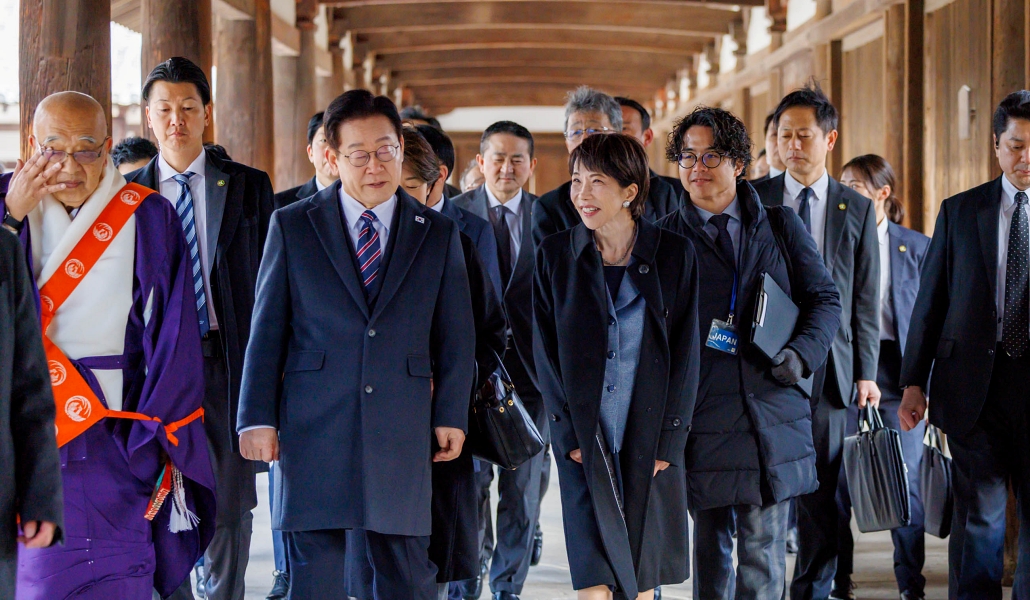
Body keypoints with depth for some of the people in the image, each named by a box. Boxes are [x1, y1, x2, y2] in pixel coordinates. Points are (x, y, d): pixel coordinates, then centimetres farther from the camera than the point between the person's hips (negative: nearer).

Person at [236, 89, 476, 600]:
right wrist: (257, 417, -2)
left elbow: (456, 335, 10)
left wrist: (451, 415, 5)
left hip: (403, 432, 1)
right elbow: (267, 329, 3)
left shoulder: (439, 234, 8)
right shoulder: (292, 226, 5)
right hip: (312, 428, -1)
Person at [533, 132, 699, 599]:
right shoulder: (555, 255, 2)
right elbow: (546, 351, 1)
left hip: (651, 439, 0)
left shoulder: (674, 255, 0)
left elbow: (685, 354, 0)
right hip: (584, 440, 0)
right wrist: (570, 434, -7)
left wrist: (668, 441, -6)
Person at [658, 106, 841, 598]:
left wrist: (802, 353, -8)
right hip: (700, 414, 0)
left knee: (763, 546, 0)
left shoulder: (781, 226, 10)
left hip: (771, 414, 1)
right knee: (710, 540, 9)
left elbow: (825, 299, 11)